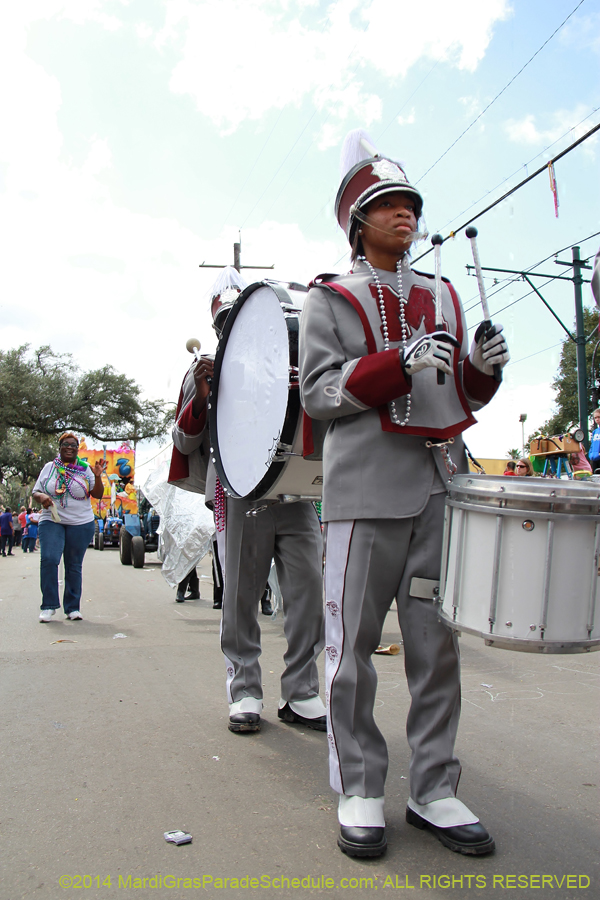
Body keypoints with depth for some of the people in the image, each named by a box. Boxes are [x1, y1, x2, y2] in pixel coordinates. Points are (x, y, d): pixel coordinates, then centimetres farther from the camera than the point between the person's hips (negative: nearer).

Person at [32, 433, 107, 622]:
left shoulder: (85, 469, 7)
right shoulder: (49, 468, 9)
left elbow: (98, 495, 5)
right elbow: (36, 492, 10)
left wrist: (97, 477, -12)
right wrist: (42, 497, -12)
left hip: (81, 523, 0)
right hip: (51, 521, 0)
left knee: (74, 565, 4)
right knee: (49, 559, -17)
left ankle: (72, 607, 12)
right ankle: (49, 606, -6)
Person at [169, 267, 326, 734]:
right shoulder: (204, 372, 13)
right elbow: (184, 442, 10)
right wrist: (200, 400, -9)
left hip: (297, 492, 2)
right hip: (239, 497, -1)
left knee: (308, 590, -1)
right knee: (240, 597, 4)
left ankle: (301, 694, 12)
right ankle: (245, 694, 17)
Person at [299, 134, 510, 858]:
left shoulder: (443, 298, 20)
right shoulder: (331, 300, 7)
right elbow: (318, 392, -4)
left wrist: (484, 365, 0)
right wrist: (400, 362, -16)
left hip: (442, 482, 5)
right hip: (368, 485, -4)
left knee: (437, 643, 7)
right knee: (352, 642, 0)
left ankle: (434, 791, 19)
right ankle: (359, 791, 15)